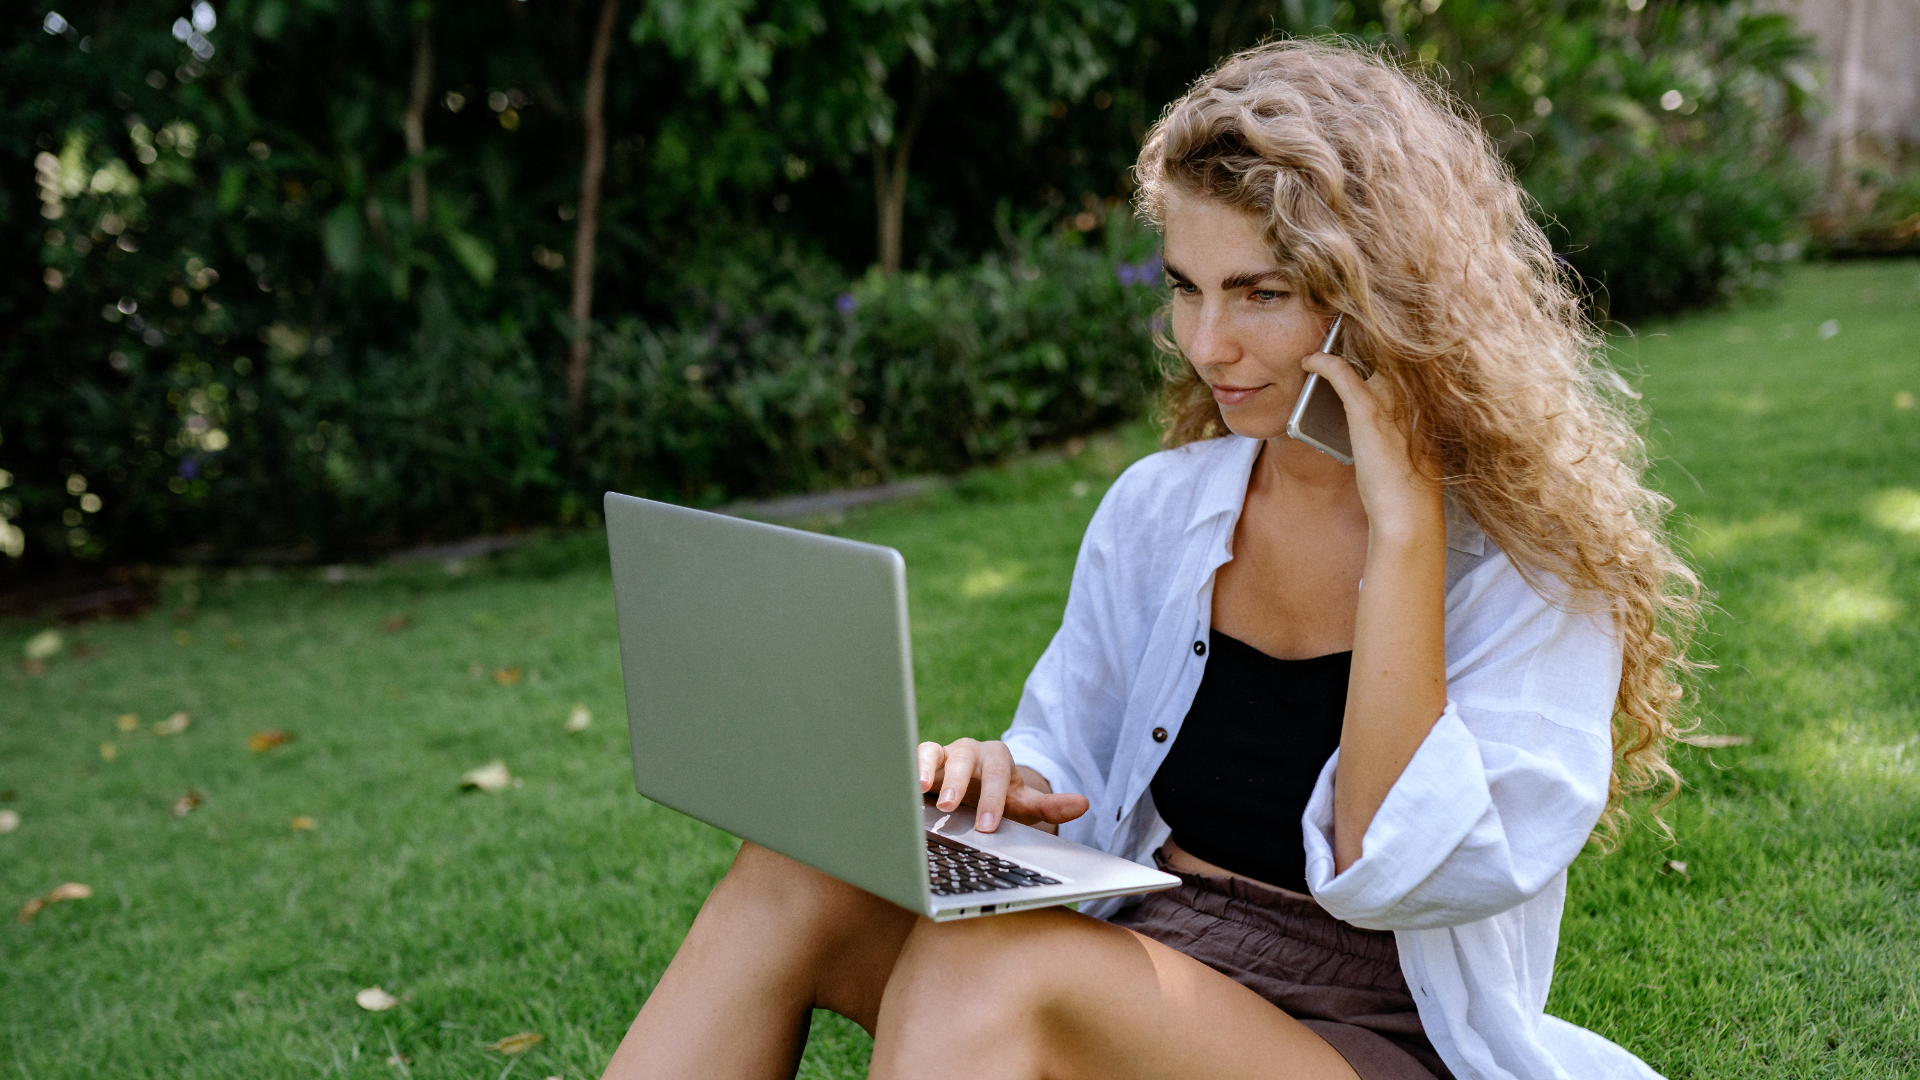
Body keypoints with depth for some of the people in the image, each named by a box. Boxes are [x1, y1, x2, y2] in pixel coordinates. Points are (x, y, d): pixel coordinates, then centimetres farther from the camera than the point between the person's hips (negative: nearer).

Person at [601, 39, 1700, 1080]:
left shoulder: (1535, 565, -9)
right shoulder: (1155, 510, 7)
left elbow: (1397, 878, -19)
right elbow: (1068, 770, 14)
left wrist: (1403, 518, -21)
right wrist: (1005, 783, -12)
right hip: (1140, 974, 5)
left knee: (990, 967, -34)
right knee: (803, 870, -22)